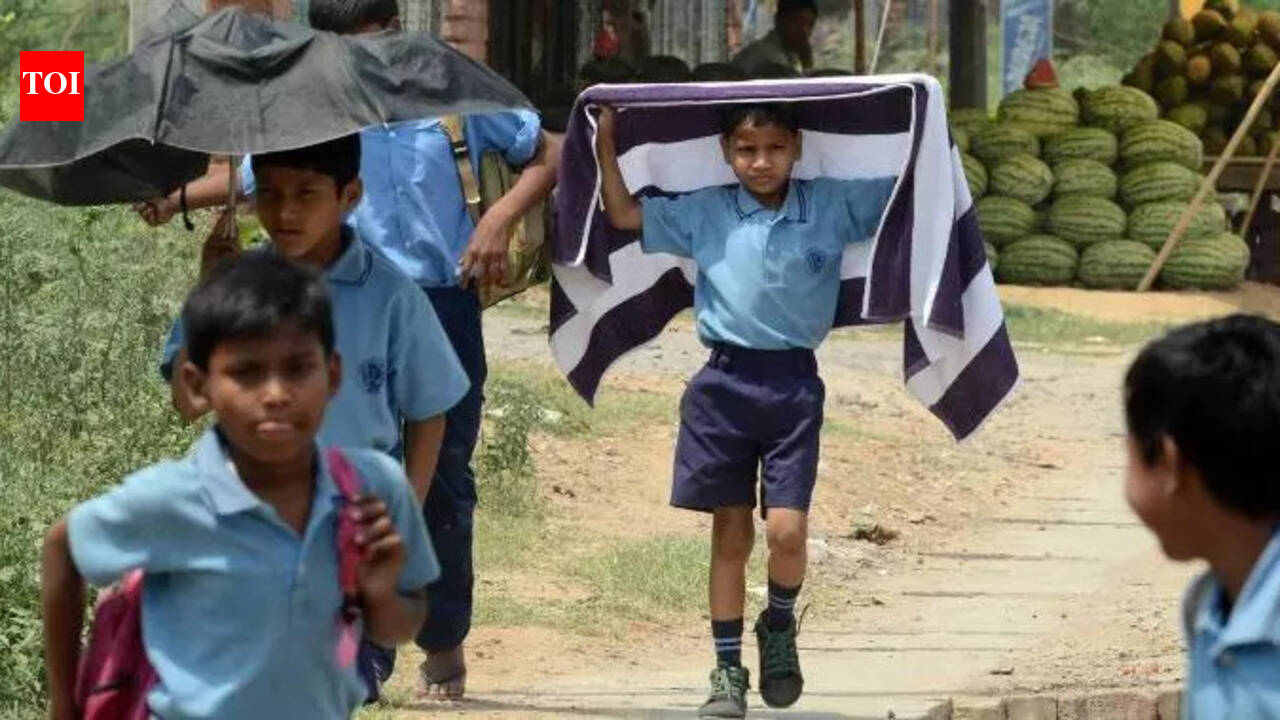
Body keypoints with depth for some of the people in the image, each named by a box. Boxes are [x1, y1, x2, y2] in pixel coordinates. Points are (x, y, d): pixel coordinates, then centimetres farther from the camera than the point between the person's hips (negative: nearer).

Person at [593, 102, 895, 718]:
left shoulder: (832, 209, 1)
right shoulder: (705, 214, 3)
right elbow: (623, 215, 8)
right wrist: (606, 145, 3)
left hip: (794, 384, -1)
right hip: (724, 382, 1)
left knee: (787, 530, -10)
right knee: (730, 533, 5)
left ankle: (779, 627, 21)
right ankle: (728, 670, 14)